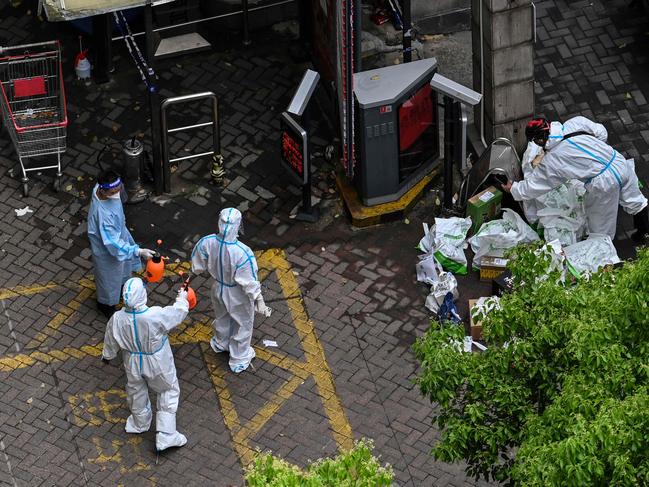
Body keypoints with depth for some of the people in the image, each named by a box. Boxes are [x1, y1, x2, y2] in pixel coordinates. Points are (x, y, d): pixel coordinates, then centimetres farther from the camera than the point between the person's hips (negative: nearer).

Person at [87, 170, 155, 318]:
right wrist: (139, 252, -37)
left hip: (116, 232, 7)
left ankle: (122, 284, 65)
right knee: (109, 275, 22)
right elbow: (113, 243, -38)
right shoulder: (103, 215, -48)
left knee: (122, 266, 34)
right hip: (106, 250, -7)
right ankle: (105, 303, 50)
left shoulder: (101, 188, -24)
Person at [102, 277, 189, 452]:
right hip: (157, 364, -3)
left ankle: (140, 423, 57)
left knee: (136, 391, 30)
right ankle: (165, 436, 24)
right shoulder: (157, 316, -38)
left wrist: (107, 356, 15)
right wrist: (182, 298, 6)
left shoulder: (117, 319, -29)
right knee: (169, 391, 22)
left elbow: (111, 342, -8)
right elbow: (178, 313, -16)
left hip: (133, 363, 3)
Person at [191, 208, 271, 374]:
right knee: (242, 325, 25)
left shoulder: (206, 243, -28)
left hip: (218, 289, 4)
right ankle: (239, 360, 47)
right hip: (238, 296, -4)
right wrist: (260, 301, -13)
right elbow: (249, 281, -28)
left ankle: (220, 344, 64)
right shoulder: (243, 253, -41)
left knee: (222, 318, 35)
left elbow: (197, 266, -8)